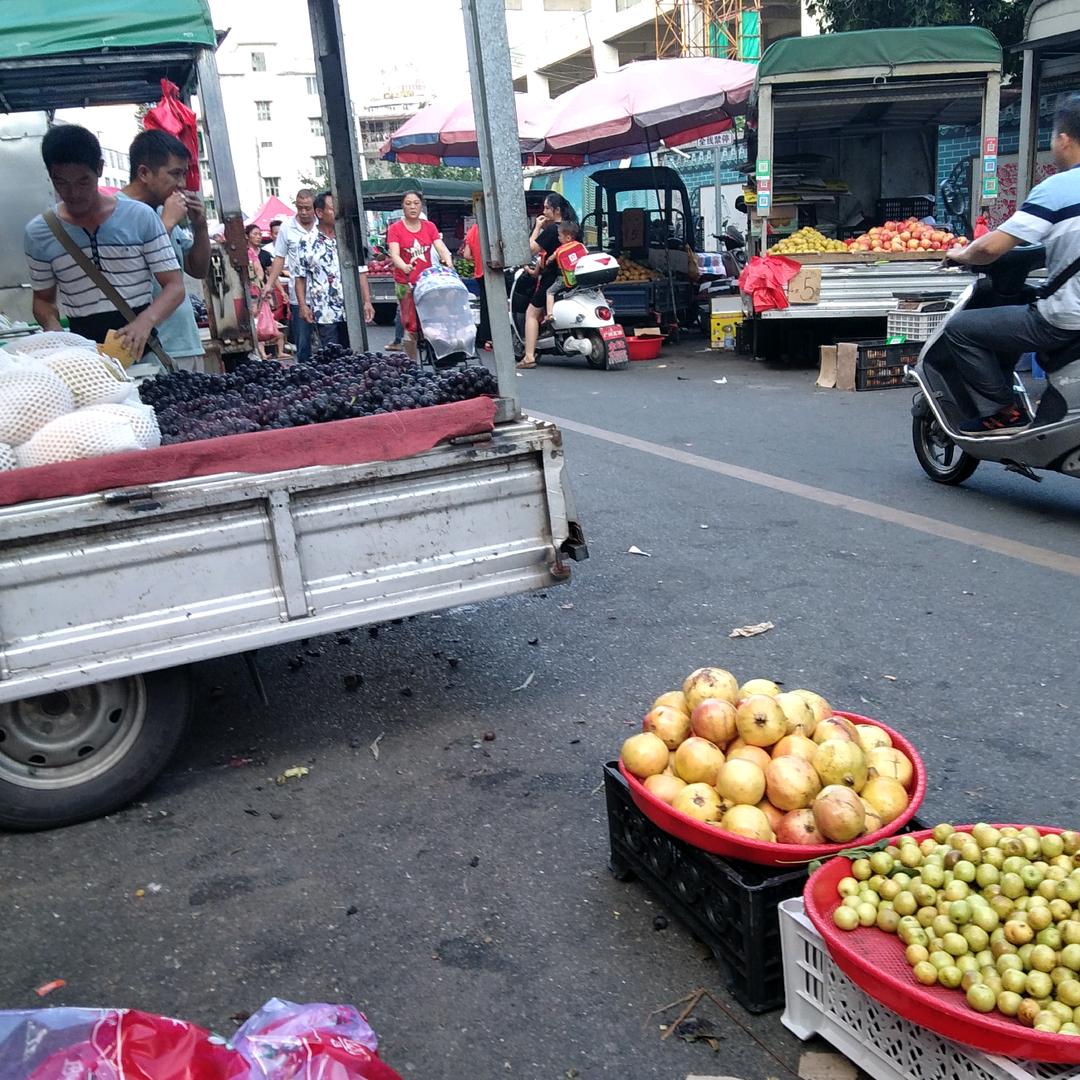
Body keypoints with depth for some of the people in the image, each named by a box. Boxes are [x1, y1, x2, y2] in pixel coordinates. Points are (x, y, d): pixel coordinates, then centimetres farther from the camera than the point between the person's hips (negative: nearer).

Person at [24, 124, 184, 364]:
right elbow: (43, 298, 18)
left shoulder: (141, 217, -1)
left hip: (143, 352, -1)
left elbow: (174, 287, -1)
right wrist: (55, 331, -5)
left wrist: (146, 321, -20)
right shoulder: (38, 233, 6)